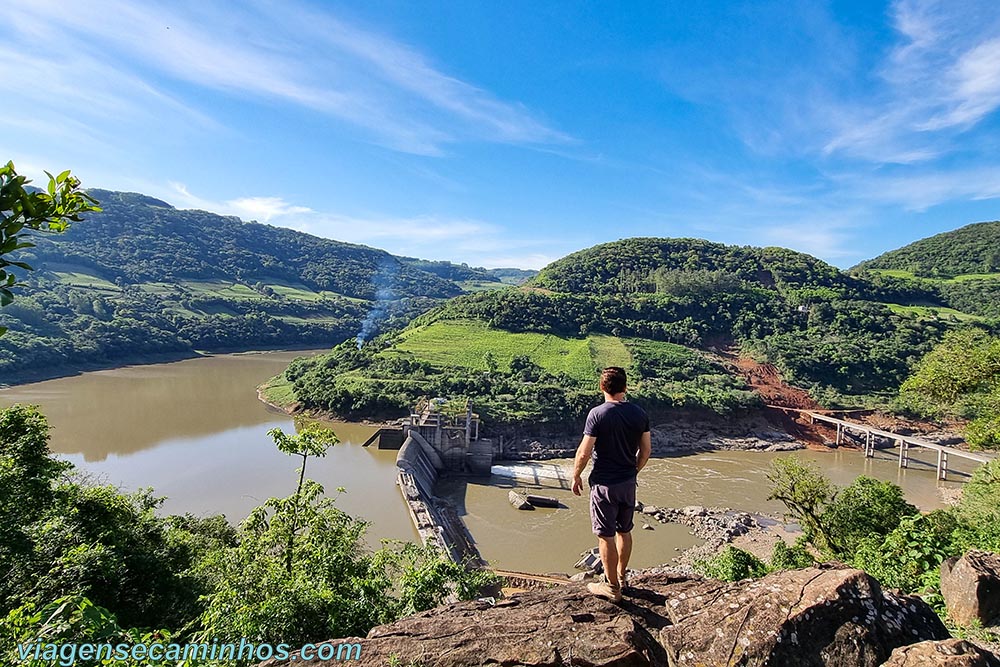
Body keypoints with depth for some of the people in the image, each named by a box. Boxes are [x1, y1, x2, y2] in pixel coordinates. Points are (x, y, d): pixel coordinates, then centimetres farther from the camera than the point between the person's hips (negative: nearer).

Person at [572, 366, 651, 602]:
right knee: (624, 531, 21)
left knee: (606, 536, 7)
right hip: (628, 483, 6)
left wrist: (576, 477, -1)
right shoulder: (639, 414, -2)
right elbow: (645, 450, 5)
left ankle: (612, 587, 19)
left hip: (604, 484, -6)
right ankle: (621, 576, 37)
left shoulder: (597, 414, -18)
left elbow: (584, 452, -16)